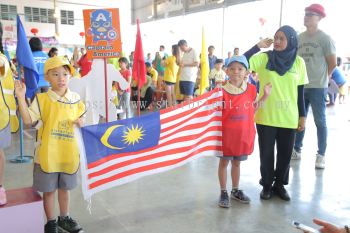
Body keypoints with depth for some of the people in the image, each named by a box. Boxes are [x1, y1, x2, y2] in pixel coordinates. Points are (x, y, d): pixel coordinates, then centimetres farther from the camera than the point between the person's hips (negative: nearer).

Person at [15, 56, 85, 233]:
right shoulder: (42, 99, -9)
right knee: (48, 190, 10)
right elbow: (28, 120, -17)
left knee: (64, 187, 19)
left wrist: (81, 122, -8)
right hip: (47, 154, -3)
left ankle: (64, 218, 38)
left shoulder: (75, 99, 2)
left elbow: (80, 119, 15)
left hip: (68, 153, 3)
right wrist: (21, 97, -25)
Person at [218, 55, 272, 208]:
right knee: (224, 162, 10)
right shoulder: (222, 91, -12)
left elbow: (252, 109, 9)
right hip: (226, 134, -3)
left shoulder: (251, 89, 0)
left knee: (236, 162, 19)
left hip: (244, 134, 4)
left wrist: (265, 96, 3)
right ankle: (223, 193, 23)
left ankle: (235, 190, 35)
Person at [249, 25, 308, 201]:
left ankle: (279, 184, 32)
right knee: (266, 154, 9)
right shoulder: (263, 58, -3)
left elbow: (300, 91, 5)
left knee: (285, 154, 12)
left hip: (289, 118, 2)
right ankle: (266, 185, 28)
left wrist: (302, 116, 5)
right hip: (265, 117, -1)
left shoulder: (299, 62, 1)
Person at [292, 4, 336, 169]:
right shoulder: (299, 38, 9)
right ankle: (296, 150, 23)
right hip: (300, 86, 5)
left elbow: (333, 63, -1)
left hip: (318, 87, -5)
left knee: (320, 122, 0)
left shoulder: (325, 38, -5)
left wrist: (321, 78, 7)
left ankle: (321, 155, 8)